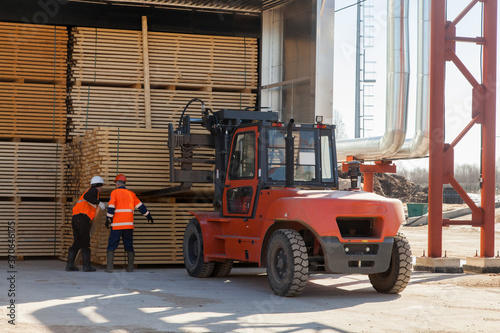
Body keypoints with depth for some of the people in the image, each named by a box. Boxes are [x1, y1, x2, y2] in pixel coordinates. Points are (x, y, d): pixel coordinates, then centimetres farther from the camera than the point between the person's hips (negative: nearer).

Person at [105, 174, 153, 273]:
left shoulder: (114, 192, 1)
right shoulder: (131, 194, 13)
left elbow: (111, 207, -10)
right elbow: (140, 205, 15)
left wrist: (108, 219, -7)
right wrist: (148, 215, 24)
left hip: (117, 225, -4)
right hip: (129, 224, 4)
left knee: (111, 245, 1)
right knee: (129, 246, 11)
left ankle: (109, 267, -6)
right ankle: (130, 267, 6)